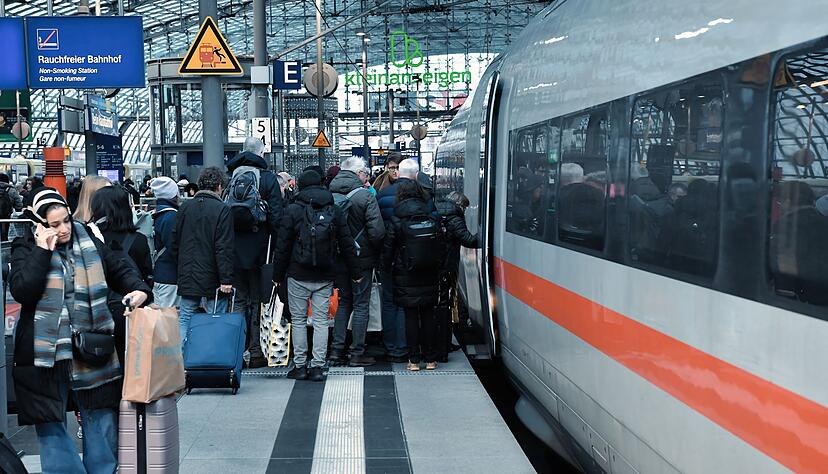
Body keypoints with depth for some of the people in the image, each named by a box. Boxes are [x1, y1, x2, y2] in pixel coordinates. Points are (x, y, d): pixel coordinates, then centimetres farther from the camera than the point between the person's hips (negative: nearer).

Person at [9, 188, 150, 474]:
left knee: (102, 422, 10)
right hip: (46, 354, -2)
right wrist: (43, 251, -17)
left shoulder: (89, 243, 4)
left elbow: (119, 270, 14)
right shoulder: (26, 250, -2)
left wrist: (138, 289, -6)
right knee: (51, 425, 6)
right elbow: (21, 291, -17)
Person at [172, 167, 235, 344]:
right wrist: (226, 279, -15)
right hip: (212, 278, -5)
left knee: (184, 319, 10)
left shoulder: (185, 207, 7)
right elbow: (224, 248, -16)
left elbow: (175, 243, 13)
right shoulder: (222, 210, -10)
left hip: (187, 277, 5)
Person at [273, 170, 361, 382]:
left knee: (298, 320, 7)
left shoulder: (292, 211, -4)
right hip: (325, 277, 2)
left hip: (298, 277, -2)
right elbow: (347, 245, 5)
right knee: (321, 320, 5)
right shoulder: (335, 211, 3)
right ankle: (317, 366, 3)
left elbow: (282, 247, -3)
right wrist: (356, 272, 12)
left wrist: (278, 275, 5)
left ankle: (300, 365, 9)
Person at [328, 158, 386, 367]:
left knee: (344, 302, 17)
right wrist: (377, 253, -1)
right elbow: (377, 231, -18)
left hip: (337, 260, 5)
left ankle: (337, 350, 14)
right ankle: (357, 353, 5)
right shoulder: (365, 196, -14)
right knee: (361, 305, 3)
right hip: (362, 258, -5)